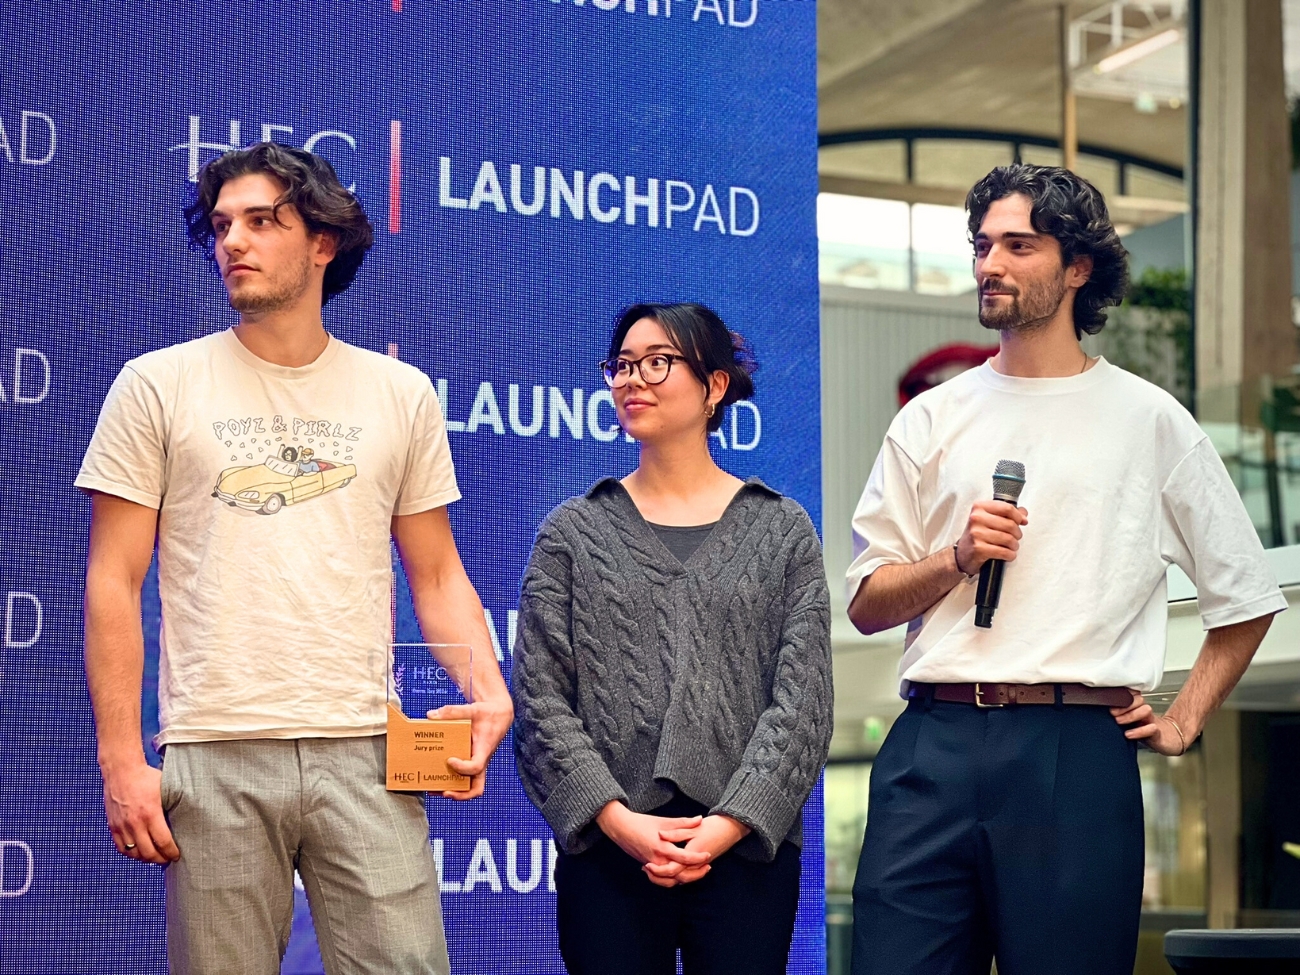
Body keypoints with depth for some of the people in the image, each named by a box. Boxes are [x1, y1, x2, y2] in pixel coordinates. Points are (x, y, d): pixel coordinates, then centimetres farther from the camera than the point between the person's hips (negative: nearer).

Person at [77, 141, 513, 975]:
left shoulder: (401, 395, 11)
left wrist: (489, 690, -5)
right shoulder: (158, 387, 5)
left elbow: (437, 574, 14)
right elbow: (114, 584, 3)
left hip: (364, 751, 1)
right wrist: (122, 761, -5)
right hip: (214, 753, -1)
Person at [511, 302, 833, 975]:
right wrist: (618, 819, -11)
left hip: (746, 847, 0)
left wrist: (729, 825, -11)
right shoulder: (572, 533, 9)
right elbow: (541, 699, 2)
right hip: (606, 850, 0)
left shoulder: (783, 531, 8)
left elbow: (803, 701, 1)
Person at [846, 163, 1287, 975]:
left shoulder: (1149, 420, 8)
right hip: (935, 744, 2)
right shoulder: (933, 420, 13)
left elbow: (1247, 595, 14)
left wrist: (1184, 721, 7)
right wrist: (958, 559, -6)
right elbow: (866, 604, 11)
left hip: (1078, 753, -2)